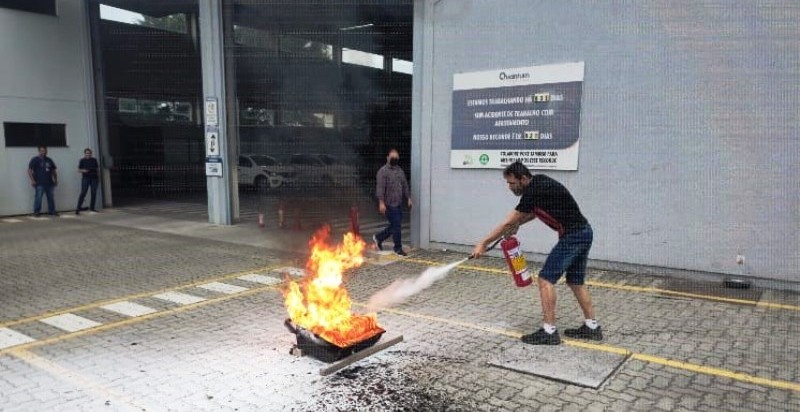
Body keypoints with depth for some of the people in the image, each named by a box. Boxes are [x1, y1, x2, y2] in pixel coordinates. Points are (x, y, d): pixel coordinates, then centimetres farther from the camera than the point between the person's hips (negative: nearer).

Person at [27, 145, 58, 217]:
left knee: (51, 197, 8)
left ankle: (52, 211, 17)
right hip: (39, 184, -5)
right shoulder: (35, 160, -1)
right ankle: (36, 211, 1)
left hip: (49, 183, 5)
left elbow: (54, 171, 23)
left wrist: (56, 180, 16)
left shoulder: (49, 160, 15)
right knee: (38, 197, -7)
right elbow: (29, 170, -6)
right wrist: (32, 180, -13)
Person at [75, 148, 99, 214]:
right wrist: (83, 170, -17)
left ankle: (92, 207, 13)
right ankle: (78, 208, -12)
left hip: (94, 178, 3)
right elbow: (79, 170, 2)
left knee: (94, 193, 3)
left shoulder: (94, 160, 11)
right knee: (83, 193, -11)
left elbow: (97, 168, 18)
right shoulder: (82, 160, 3)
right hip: (86, 178, -3)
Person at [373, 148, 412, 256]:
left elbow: (405, 186, 20)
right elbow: (380, 188, -15)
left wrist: (408, 199, 13)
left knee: (395, 225, 13)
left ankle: (378, 238, 32)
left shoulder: (400, 170, 15)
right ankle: (398, 249, 8)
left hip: (399, 204, 8)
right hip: (389, 204, -8)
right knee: (396, 226, -5)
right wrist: (381, 203, -22)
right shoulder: (383, 171, -9)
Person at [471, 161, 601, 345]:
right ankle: (592, 327, 23)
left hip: (572, 235, -10)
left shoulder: (534, 191, -19)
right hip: (583, 233, 10)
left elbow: (507, 223, -15)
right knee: (576, 281, 17)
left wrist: (483, 243, -8)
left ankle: (549, 332, -5)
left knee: (546, 279, -8)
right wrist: (518, 223, 10)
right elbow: (534, 211, 26)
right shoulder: (538, 183, 9)